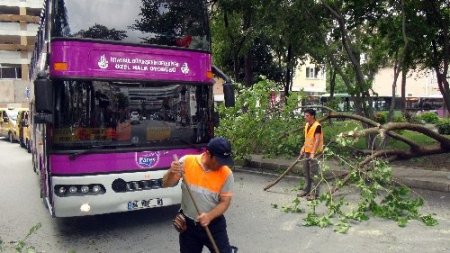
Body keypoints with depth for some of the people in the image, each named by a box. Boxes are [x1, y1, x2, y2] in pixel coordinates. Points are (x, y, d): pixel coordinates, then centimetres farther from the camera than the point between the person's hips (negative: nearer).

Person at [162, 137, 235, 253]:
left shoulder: (226, 173, -13)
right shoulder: (186, 162, -12)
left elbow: (225, 202, -8)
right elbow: (166, 184, -7)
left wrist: (209, 216, -25)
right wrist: (172, 172, -29)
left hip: (214, 224, -1)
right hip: (188, 223, 1)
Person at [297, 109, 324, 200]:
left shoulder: (317, 126, -17)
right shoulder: (306, 125, 9)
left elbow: (317, 141, -23)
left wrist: (312, 153, -29)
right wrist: (303, 148, 17)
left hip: (314, 153, -9)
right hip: (307, 152, 9)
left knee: (313, 173, -4)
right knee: (306, 172, 16)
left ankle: (315, 193, 4)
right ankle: (307, 189, 28)